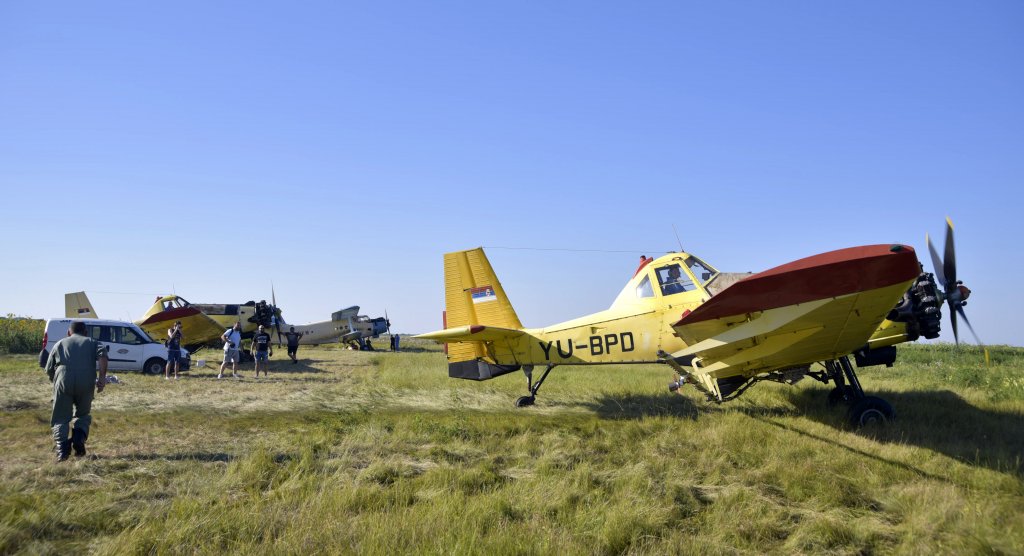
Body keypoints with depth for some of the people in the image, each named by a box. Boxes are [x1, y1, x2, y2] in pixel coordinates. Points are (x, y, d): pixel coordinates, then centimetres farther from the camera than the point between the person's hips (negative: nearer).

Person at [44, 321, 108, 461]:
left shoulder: (60, 344, 25)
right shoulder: (91, 342, 22)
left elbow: (49, 370, 22)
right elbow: (102, 353, -1)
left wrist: (55, 381, 41)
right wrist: (102, 377, -7)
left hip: (64, 382, 0)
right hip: (86, 383, 0)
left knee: (61, 418, 10)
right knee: (83, 415, 21)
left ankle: (62, 449, -9)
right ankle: (79, 439, -3)